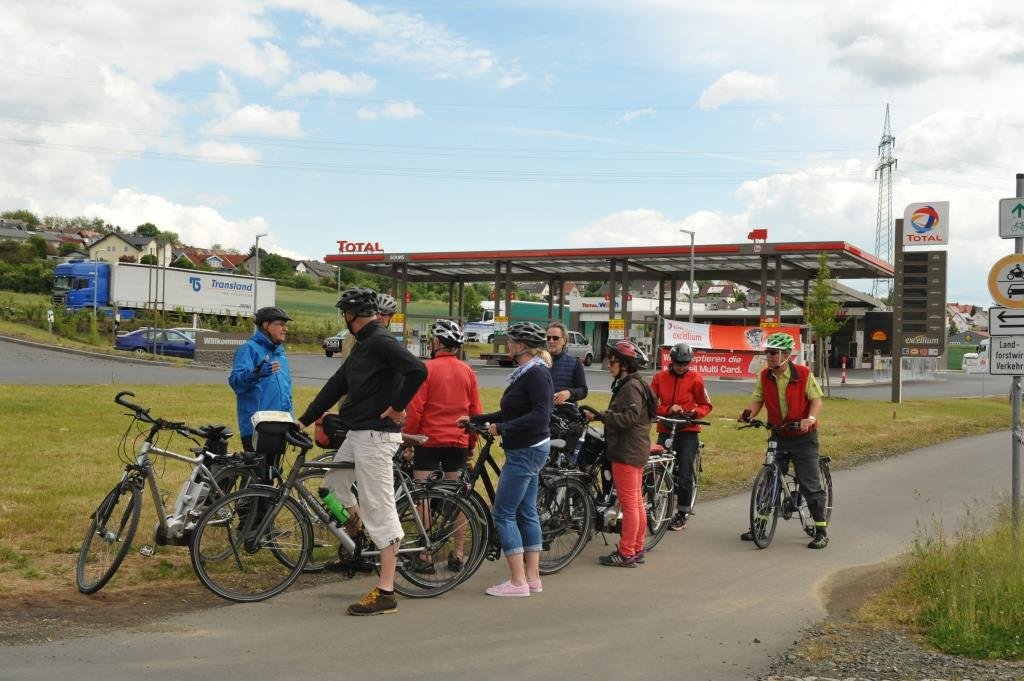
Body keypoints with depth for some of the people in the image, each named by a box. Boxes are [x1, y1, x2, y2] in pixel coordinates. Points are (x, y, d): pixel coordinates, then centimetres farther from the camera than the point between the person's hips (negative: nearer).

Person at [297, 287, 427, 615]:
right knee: (333, 482, 21)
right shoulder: (363, 345, 16)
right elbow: (337, 384, 19)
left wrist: (397, 407, -18)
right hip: (357, 434, 10)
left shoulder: (381, 342, -15)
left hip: (376, 435, -10)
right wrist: (304, 420, 18)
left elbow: (418, 370, -28)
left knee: (379, 510, -6)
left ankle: (385, 592, -1)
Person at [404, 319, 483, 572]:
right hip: (459, 442, 4)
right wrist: (471, 441, 20)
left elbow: (415, 409, -11)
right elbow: (476, 411, 10)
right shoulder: (467, 371, 5)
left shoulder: (427, 369, -9)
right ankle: (457, 555, 13)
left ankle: (424, 556, 3)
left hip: (429, 440, -4)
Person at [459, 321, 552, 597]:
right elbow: (511, 413, 19)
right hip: (525, 451, 10)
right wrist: (475, 419, 18)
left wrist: (502, 428, -24)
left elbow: (540, 415, -26)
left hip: (526, 452, -10)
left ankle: (518, 582, -4)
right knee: (526, 512, 12)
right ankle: (532, 578, 18)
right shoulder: (525, 373, 14)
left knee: (503, 513, -7)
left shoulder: (537, 373, -17)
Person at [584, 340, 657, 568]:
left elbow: (628, 417, -26)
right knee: (636, 502, 14)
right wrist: (602, 416, 13)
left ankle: (626, 554, -2)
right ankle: (636, 550, 22)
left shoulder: (631, 387, -16)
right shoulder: (628, 385, 17)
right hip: (634, 450, 11)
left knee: (629, 504, -6)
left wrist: (600, 416, -27)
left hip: (627, 452, -11)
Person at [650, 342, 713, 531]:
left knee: (685, 473, -4)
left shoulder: (695, 379, -2)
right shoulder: (660, 377, 3)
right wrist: (668, 410, -15)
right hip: (665, 430, 2)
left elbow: (706, 405, 4)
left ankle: (682, 514, 6)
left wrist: (695, 412, -17)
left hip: (688, 431, -2)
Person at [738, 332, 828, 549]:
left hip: (803, 437, -4)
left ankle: (821, 531, 4)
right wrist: (749, 413, -22)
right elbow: (757, 399, -1)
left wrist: (810, 419, -28)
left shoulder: (803, 374, -12)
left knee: (810, 484, -4)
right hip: (778, 436, 4)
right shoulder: (764, 376, -1)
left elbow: (816, 399, -10)